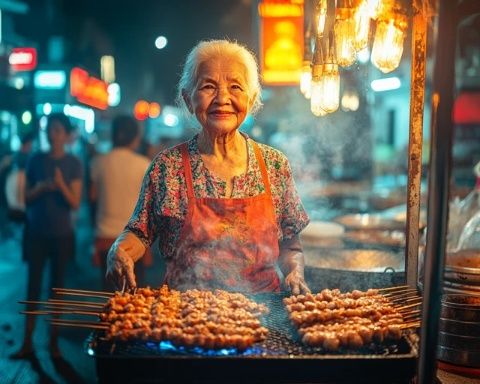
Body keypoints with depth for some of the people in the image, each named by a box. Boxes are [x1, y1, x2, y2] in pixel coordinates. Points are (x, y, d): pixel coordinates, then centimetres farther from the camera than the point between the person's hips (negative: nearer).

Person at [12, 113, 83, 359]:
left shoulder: (73, 164, -3)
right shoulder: (35, 160, 1)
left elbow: (75, 204, -7)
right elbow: (26, 199, 4)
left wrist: (61, 185, -23)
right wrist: (40, 187, -15)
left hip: (61, 234, -1)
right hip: (36, 232, 1)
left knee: (57, 286, 6)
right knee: (33, 286, 1)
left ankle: (54, 342, 14)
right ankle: (27, 343, 6)